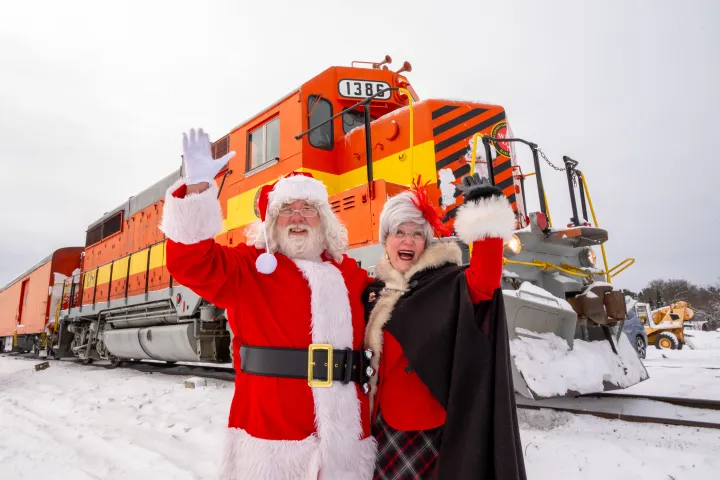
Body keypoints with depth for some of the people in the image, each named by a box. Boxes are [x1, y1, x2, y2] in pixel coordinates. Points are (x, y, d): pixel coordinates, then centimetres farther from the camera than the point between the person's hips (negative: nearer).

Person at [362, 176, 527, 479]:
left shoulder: (447, 283, -11)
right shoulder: (376, 291, 6)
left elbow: (484, 281, -32)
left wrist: (485, 219, -41)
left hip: (432, 427, -5)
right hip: (387, 423, 6)